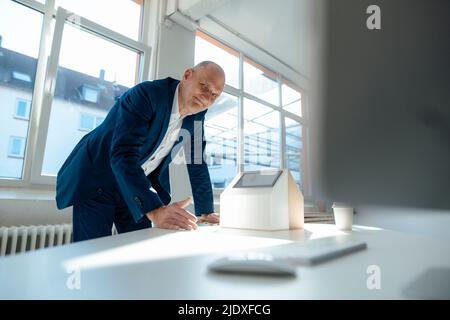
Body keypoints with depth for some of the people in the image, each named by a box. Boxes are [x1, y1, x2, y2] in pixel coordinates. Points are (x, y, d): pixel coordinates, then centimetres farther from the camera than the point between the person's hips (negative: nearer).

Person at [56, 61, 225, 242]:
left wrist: (206, 212, -1)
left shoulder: (197, 114, -3)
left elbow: (197, 164, 3)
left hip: (139, 186, 6)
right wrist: (155, 211, -45)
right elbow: (123, 155, -35)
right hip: (96, 182, -5)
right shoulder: (145, 94, -24)